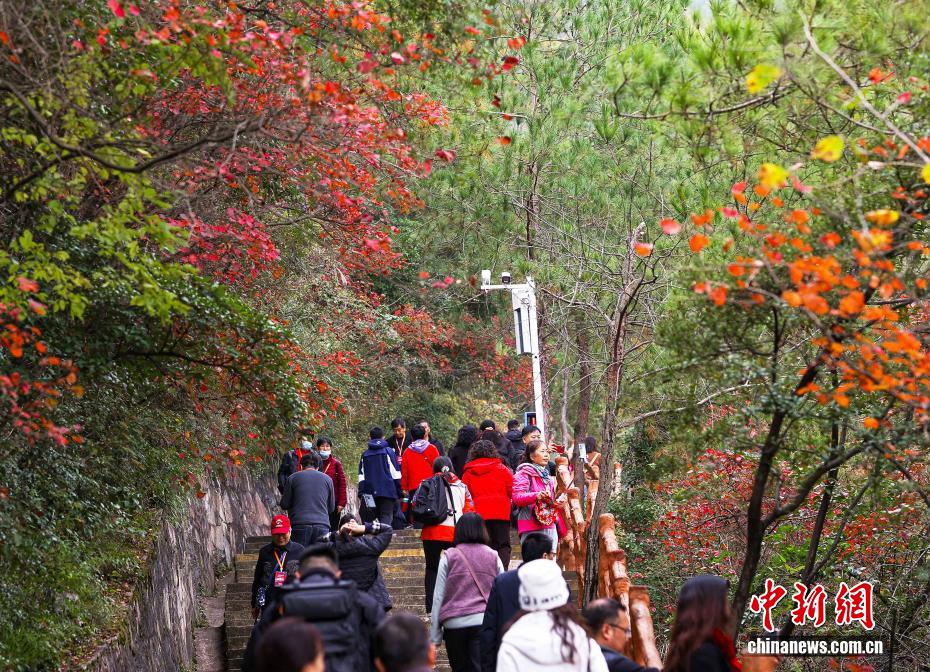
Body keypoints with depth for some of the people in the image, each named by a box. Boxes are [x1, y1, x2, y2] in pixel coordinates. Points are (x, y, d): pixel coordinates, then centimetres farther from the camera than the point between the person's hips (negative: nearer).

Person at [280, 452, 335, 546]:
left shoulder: (293, 478, 8)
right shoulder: (327, 479, 13)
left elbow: (284, 505, 10)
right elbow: (331, 508, 19)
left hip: (300, 525, -1)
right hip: (322, 526, 1)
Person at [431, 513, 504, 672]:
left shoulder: (449, 557, 4)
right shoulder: (493, 557, 8)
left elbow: (438, 597, 3)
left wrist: (434, 637, 7)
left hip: (454, 624, 0)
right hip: (484, 622, 0)